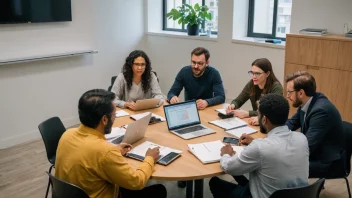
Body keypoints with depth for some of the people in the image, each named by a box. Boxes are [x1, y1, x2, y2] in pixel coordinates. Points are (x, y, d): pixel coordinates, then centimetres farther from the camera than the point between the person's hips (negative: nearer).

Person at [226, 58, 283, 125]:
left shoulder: (276, 87, -15)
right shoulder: (251, 84, -2)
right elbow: (238, 101, 7)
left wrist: (248, 113, -29)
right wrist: (232, 105, -16)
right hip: (256, 123, 4)